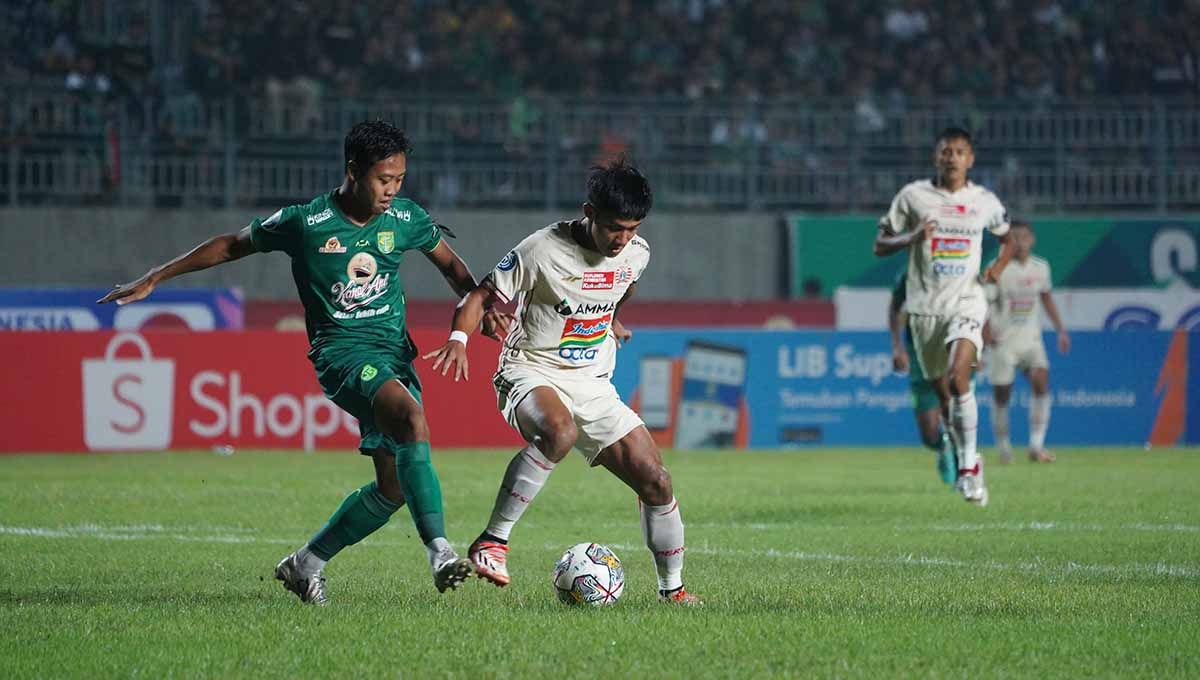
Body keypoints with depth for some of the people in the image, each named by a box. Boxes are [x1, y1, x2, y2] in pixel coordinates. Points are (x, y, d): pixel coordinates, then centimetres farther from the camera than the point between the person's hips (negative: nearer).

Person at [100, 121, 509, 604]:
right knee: (412, 417, -34)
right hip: (341, 350, -5)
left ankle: (307, 563, 18)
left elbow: (450, 265, 22)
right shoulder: (304, 222, -8)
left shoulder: (406, 219, 2)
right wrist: (153, 279, 8)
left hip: (395, 350, 5)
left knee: (395, 487, -2)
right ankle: (439, 549, -38)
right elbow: (231, 246, 5)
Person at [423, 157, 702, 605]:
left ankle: (672, 588, 18)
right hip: (531, 373, -6)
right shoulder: (542, 251, -17)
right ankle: (492, 540, -33)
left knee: (655, 481, -1)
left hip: (593, 386, 6)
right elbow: (481, 297, -10)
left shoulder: (636, 253, 1)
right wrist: (459, 338, -26)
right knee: (559, 431, -40)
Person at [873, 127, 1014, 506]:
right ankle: (965, 464, 28)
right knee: (943, 393, 10)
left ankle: (969, 465, -20)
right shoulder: (913, 196, 0)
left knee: (958, 377, -25)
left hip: (967, 303, -2)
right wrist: (913, 236, -16)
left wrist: (999, 266, 1)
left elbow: (1007, 239, 23)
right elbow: (880, 246, 3)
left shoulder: (985, 202, 4)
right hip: (925, 307, 2)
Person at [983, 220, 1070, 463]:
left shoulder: (1040, 267, 3)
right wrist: (986, 329, -31)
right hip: (1003, 341, -3)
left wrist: (1060, 329, 15)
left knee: (1041, 383, -17)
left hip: (1031, 338, 3)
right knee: (1001, 394, 2)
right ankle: (1003, 448, 20)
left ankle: (1036, 446, -17)